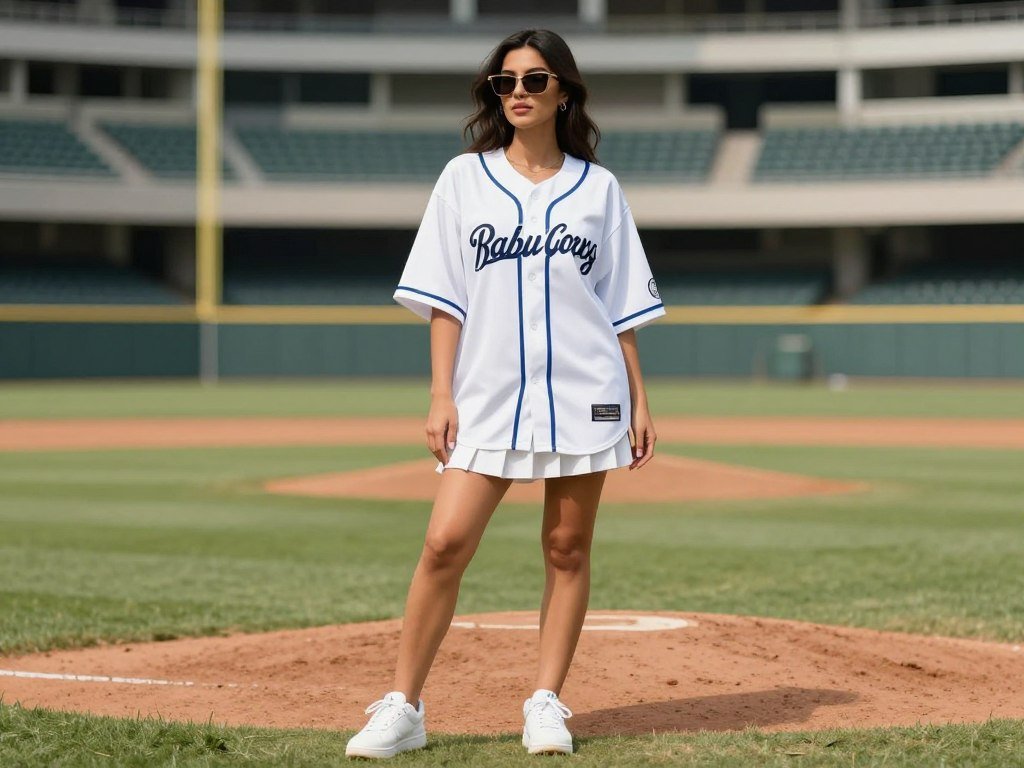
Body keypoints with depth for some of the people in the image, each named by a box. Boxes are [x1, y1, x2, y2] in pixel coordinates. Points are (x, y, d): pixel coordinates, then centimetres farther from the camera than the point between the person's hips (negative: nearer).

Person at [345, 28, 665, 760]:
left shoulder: (598, 187, 8)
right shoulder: (465, 178, 7)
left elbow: (623, 307, 10)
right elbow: (444, 299, 4)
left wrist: (640, 403, 5)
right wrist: (441, 396, -4)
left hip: (584, 395, 1)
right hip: (488, 395, -1)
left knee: (568, 548, 2)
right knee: (446, 543, -9)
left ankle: (547, 703, 12)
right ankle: (403, 708, -3)